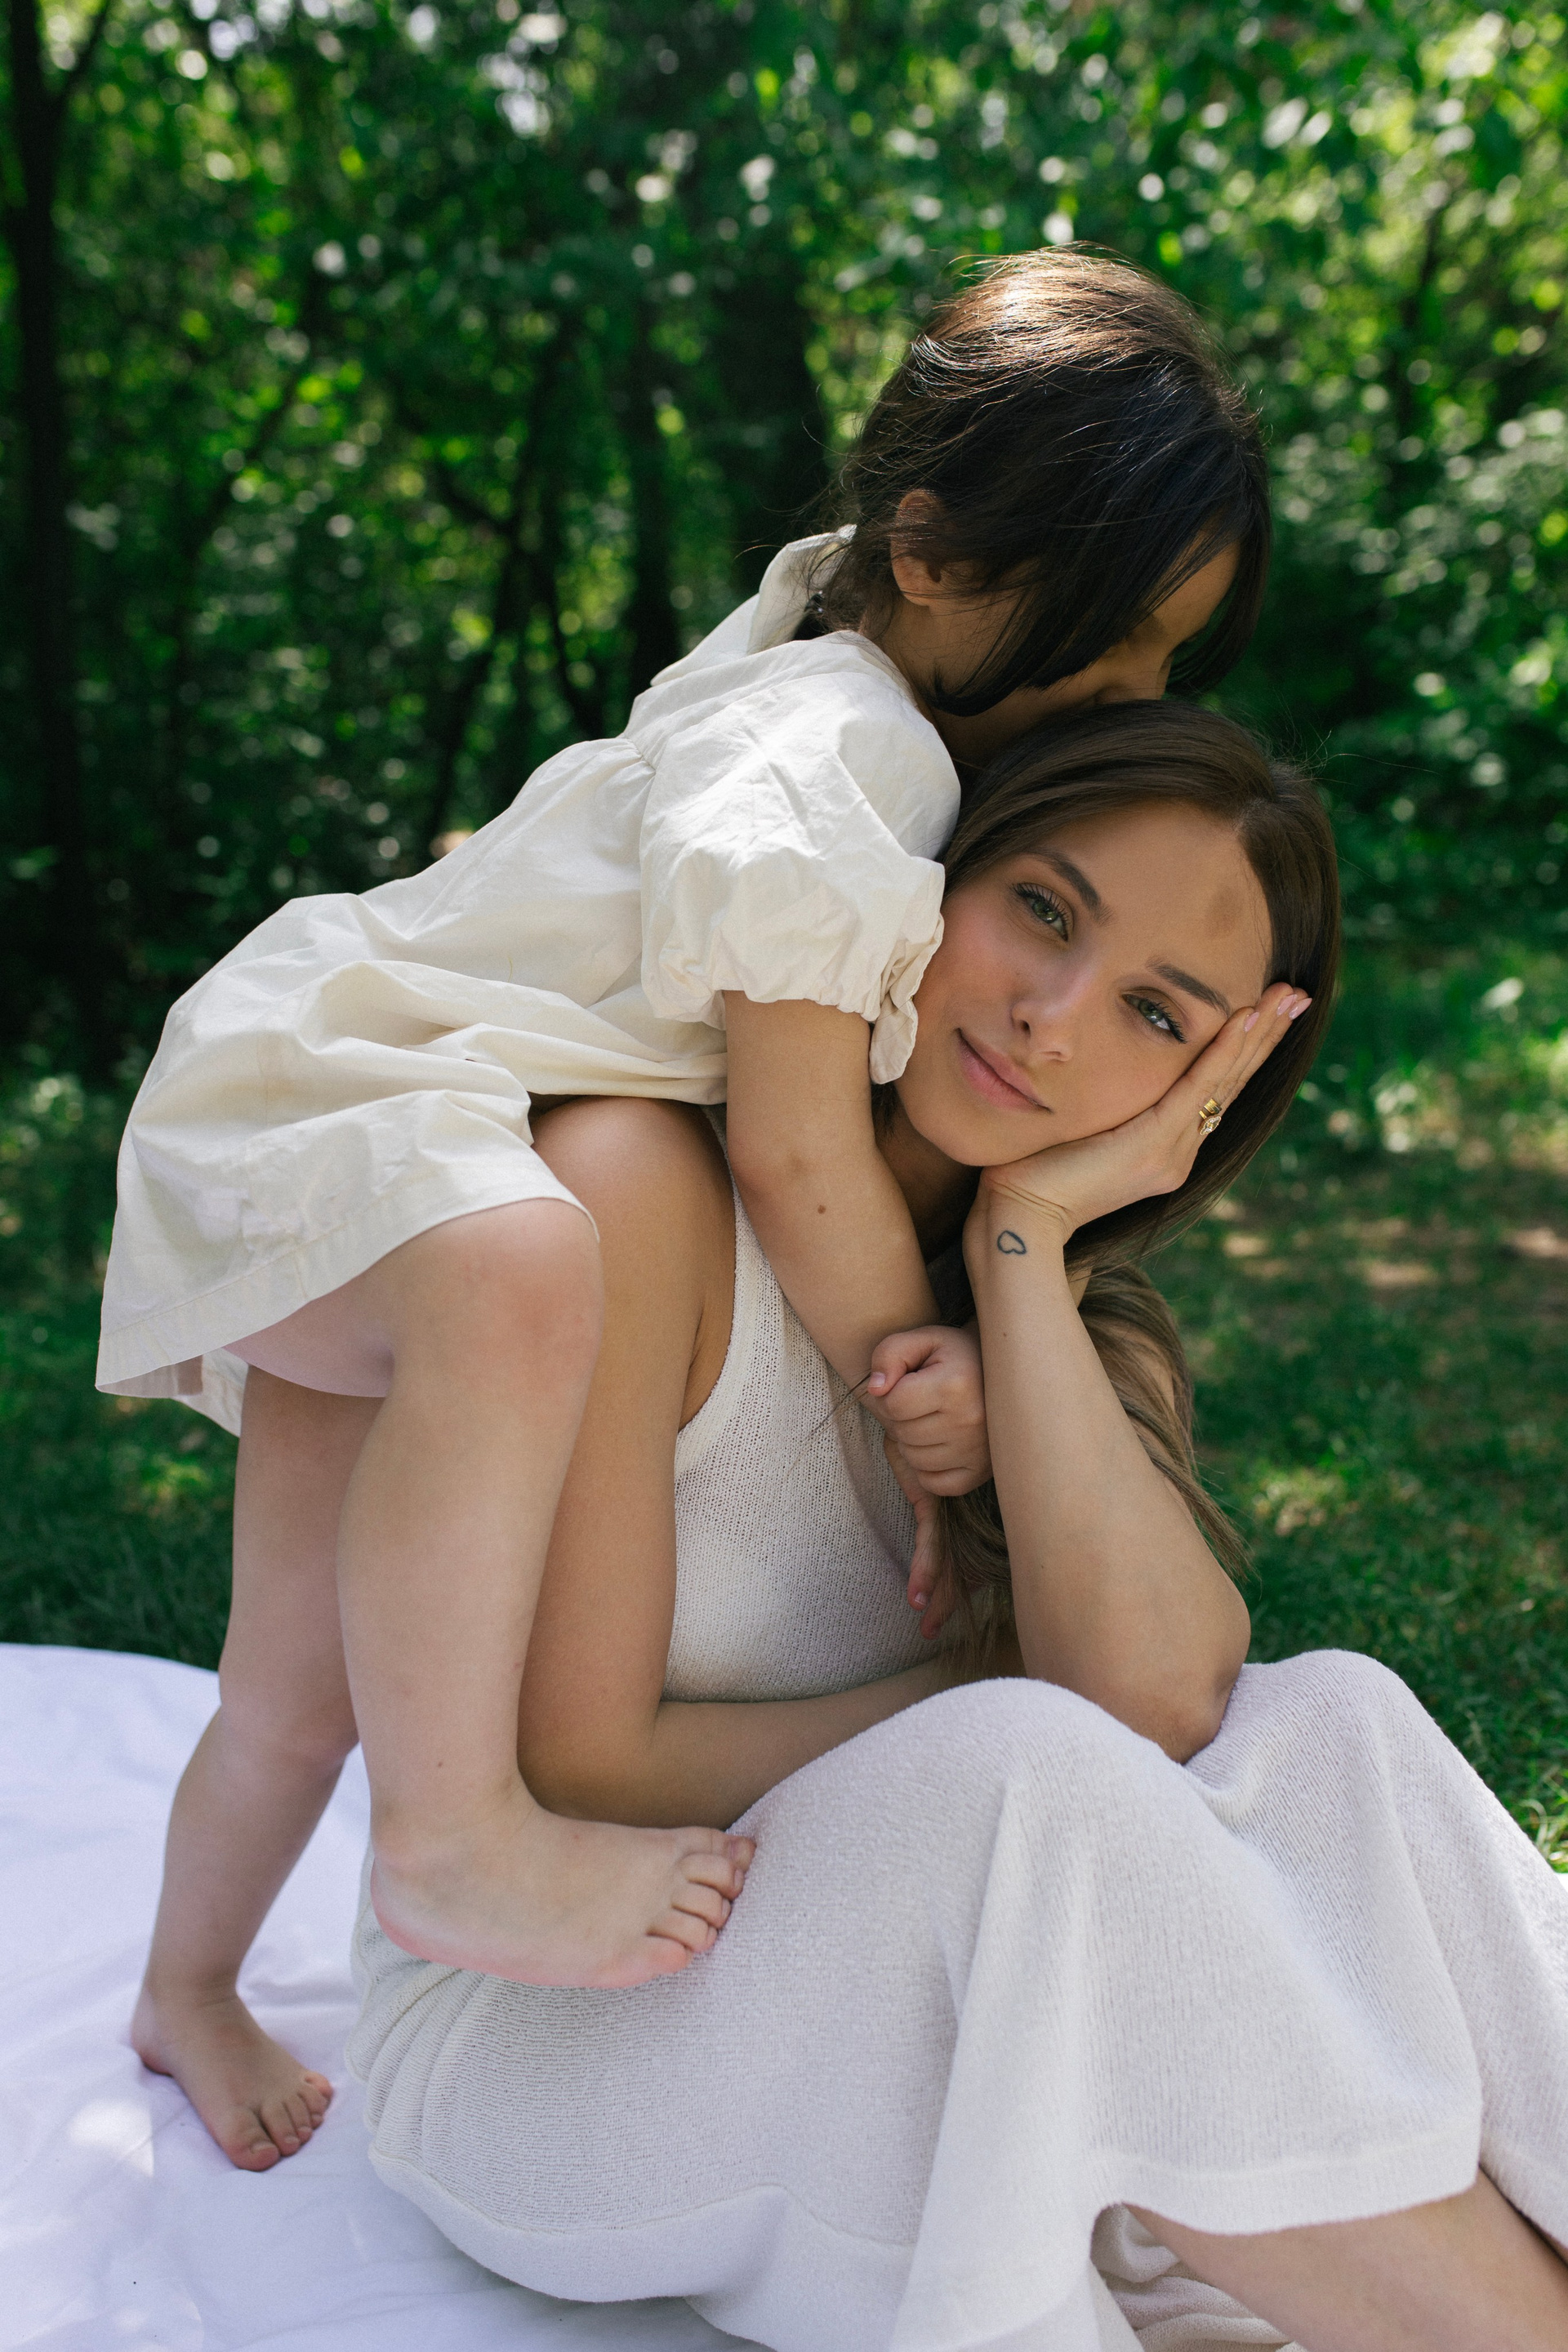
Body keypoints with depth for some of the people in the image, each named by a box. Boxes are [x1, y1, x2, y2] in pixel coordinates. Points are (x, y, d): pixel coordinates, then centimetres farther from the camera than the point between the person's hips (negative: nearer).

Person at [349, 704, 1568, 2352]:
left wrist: (1025, 1241, -19)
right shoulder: (640, 1184, -19)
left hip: (853, 2020, 6)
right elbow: (568, 1774, -20)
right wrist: (1005, 1723, -14)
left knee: (1331, 1731, -17)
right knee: (1032, 1773, -32)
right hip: (535, 2036, -5)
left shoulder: (1088, 1334, 1)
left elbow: (1160, 1704, -20)